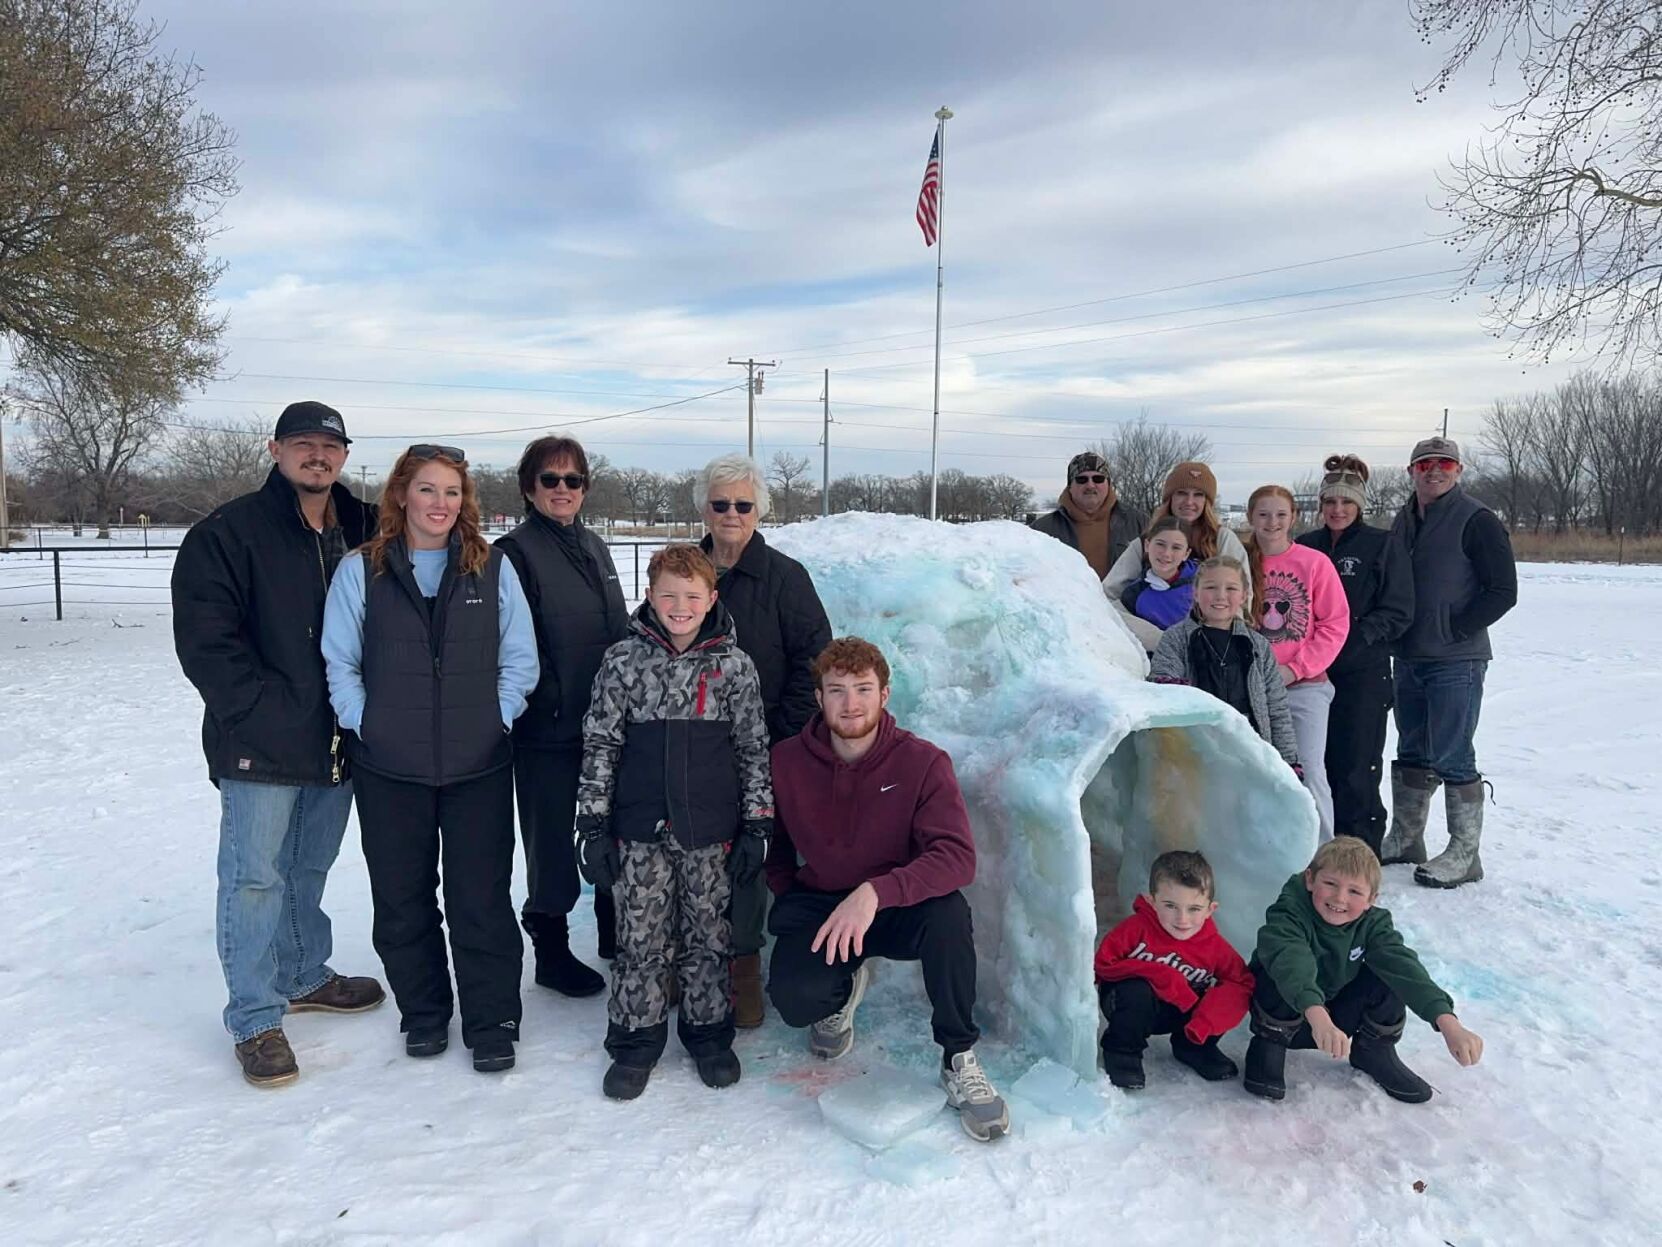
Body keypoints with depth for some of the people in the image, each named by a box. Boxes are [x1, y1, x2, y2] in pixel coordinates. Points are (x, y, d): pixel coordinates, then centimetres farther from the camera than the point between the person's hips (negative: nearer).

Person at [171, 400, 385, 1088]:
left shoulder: (364, 531, 7)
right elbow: (204, 640, -13)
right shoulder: (227, 533, -8)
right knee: (255, 877, 1)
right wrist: (269, 712, -17)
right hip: (261, 747, -5)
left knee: (309, 869, 19)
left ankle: (304, 975, 36)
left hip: (336, 741, 5)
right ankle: (255, 1020, 13)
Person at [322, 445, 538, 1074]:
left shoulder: (493, 568, 2)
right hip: (389, 768, 1)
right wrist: (364, 724, -5)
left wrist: (496, 720, -3)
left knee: (481, 898, 4)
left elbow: (520, 659, 5)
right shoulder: (361, 569, 1)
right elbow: (338, 663, 3)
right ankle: (423, 1011, 31)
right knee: (401, 898, 12)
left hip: (480, 765, 0)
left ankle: (492, 1021, 20)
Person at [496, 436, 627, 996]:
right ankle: (550, 950, 21)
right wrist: (550, 699, -17)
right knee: (553, 842, 4)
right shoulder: (516, 551, -10)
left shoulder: (593, 545, 12)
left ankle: (617, 931, 34)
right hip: (549, 729, -7)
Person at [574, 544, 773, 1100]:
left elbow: (754, 750, 4)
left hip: (711, 832, 0)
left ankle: (708, 1032, 30)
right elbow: (599, 745, 2)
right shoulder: (623, 660, -1)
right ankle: (636, 1038, 25)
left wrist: (756, 826, 2)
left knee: (707, 934, 12)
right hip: (640, 830, 0)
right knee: (640, 938, 8)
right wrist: (593, 825, -1)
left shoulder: (734, 665, 0)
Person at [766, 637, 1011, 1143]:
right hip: (816, 905, 2)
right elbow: (776, 845, 12)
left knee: (949, 910, -35)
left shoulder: (923, 762, -13)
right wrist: (789, 903, -2)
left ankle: (959, 1059, -11)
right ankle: (843, 987, 14)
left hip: (896, 909, -1)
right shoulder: (786, 761, -5)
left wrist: (874, 892, -38)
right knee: (793, 998, -28)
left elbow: (957, 857, -26)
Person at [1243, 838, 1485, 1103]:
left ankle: (1373, 1051, 5)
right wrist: (1317, 1017, -66)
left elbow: (1404, 966, -31)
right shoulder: (1290, 913, -29)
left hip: (1337, 1018, 4)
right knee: (1283, 981, -37)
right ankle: (1269, 1046, -10)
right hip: (1288, 1015, -4)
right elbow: (1289, 961, -49)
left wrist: (1448, 1023, -45)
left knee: (1392, 977, -20)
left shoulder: (1372, 923, -15)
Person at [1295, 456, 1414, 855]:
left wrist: (1354, 638, -16)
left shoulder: (1383, 546, 1)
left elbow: (1397, 612, -4)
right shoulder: (1306, 546, 13)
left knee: (1354, 772, -5)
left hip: (1363, 675, -4)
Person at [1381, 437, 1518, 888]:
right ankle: (1405, 839, 27)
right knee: (1412, 754, 15)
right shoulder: (1405, 521, 12)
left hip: (1456, 662, -7)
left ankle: (1464, 854, 7)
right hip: (1408, 659, 7)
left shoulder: (1477, 521, -9)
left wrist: (1451, 630, -14)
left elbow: (1503, 591, -12)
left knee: (1453, 758, -4)